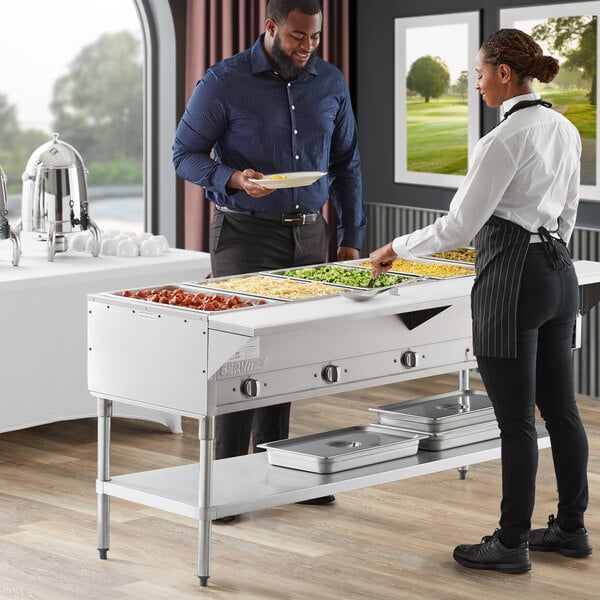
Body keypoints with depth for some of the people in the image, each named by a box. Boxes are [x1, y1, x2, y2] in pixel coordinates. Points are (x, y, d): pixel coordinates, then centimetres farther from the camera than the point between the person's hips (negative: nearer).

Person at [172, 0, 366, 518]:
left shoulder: (330, 82, 7)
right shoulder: (224, 82, -7)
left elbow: (346, 163, 14)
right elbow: (186, 153, -4)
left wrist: (351, 238, 10)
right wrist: (233, 178, -23)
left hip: (310, 234, 4)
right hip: (246, 235, -4)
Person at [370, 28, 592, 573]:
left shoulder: (505, 139, -18)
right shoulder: (565, 130, 8)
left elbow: (459, 226, -16)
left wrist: (396, 249, -3)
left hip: (512, 281, -9)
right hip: (559, 272, 9)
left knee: (516, 420, -1)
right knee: (560, 408, 15)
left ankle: (512, 544, 8)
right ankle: (571, 527, 25)